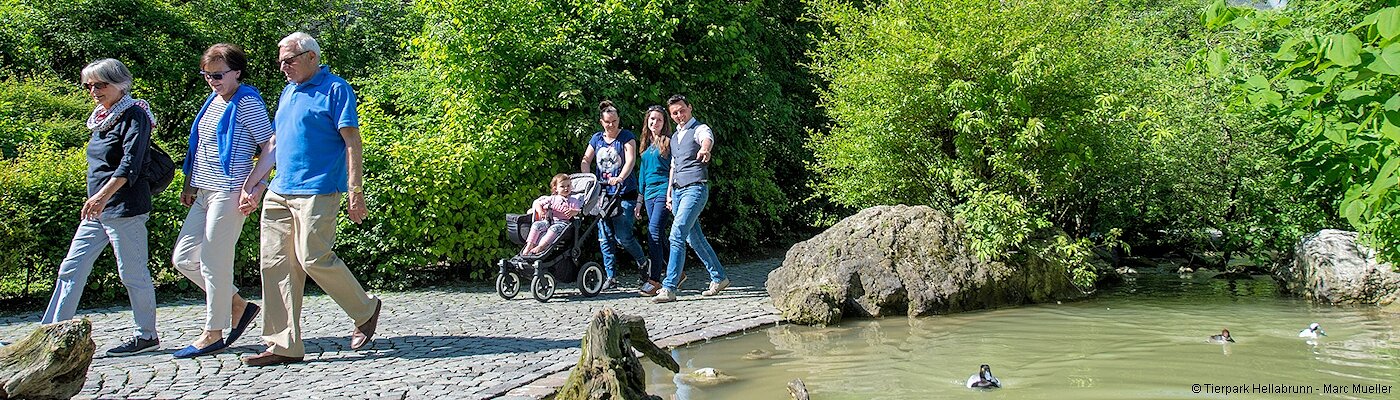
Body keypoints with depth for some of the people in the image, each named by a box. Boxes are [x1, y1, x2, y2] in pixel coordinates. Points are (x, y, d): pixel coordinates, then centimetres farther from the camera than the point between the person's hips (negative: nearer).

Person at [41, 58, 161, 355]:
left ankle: (147, 336, 10)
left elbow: (130, 165, -22)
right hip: (97, 209, 9)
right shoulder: (101, 118, 16)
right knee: (71, 268, 7)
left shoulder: (134, 116, -10)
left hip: (125, 207, -9)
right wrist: (96, 199, 22)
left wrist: (103, 194, -31)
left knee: (132, 273, -1)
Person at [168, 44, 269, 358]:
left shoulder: (247, 103, -9)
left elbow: (270, 146, -13)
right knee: (183, 258, 9)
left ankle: (214, 334, 9)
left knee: (214, 262, -3)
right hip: (204, 191, 9)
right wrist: (189, 185, 18)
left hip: (229, 191, -9)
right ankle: (239, 306, 20)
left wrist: (252, 184, -19)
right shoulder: (213, 101, 17)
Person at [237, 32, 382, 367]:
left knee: (314, 258, -12)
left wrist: (356, 192, -17)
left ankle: (366, 310, 11)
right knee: (275, 264, 2)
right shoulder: (288, 93, 21)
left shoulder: (335, 89, -3)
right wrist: (252, 186, 20)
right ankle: (284, 345, 6)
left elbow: (352, 143, -9)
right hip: (279, 193, 8)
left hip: (317, 192, -8)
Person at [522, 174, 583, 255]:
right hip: (548, 220, 3)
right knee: (536, 224, -25)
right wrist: (540, 211, -1)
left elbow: (579, 211, 4)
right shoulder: (552, 199, 20)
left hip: (562, 222, -3)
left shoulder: (574, 201, 15)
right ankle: (529, 245, -28)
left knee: (554, 228, -36)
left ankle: (541, 246, -46)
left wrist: (573, 211, -18)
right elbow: (537, 203, 20)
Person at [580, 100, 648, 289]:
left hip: (624, 193, -5)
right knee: (605, 237, 1)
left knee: (622, 236, -11)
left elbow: (630, 160, -13)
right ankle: (611, 277, 8)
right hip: (603, 194, 5)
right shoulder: (596, 139, 13)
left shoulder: (627, 137, 0)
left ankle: (643, 263, 15)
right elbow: (586, 160, 13)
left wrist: (620, 178, -30)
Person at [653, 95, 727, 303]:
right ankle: (718, 278, 26)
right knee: (694, 238, 13)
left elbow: (708, 139, -30)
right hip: (678, 190, 9)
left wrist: (704, 150, -53)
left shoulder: (700, 129, -5)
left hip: (695, 188, -8)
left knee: (677, 235, -17)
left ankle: (669, 288, -17)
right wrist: (669, 193, 21)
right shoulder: (674, 137, 19)